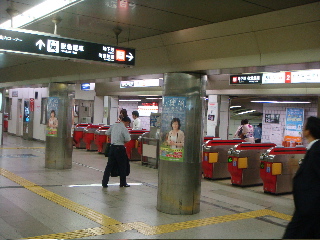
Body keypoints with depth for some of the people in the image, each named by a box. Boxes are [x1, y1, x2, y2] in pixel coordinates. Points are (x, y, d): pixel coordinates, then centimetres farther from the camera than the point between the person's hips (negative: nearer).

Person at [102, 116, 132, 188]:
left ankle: (104, 183, 9)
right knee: (122, 166, 9)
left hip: (112, 147, 6)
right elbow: (128, 139, -18)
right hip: (120, 148, -5)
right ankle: (123, 183, 17)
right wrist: (123, 141, 3)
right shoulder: (124, 129, -13)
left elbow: (107, 133, 17)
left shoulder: (114, 126, 5)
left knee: (109, 165, 9)